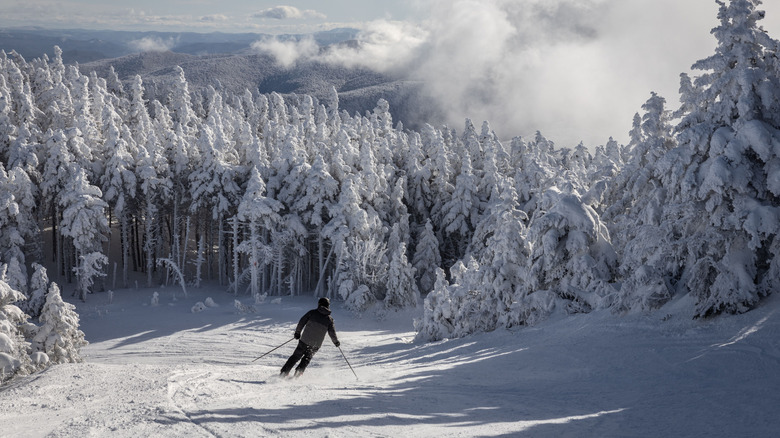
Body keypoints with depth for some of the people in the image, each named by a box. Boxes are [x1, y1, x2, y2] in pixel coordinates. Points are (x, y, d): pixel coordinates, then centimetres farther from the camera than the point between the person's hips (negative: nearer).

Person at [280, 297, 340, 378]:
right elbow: (332, 332, 0)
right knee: (307, 358, 21)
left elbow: (302, 322, 0)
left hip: (305, 341, -1)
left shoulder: (312, 312, 0)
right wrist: (336, 342, 16)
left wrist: (297, 332, 13)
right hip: (316, 345, 1)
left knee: (296, 356, 13)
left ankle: (284, 372, 9)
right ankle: (299, 370, 1)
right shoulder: (329, 319, 2)